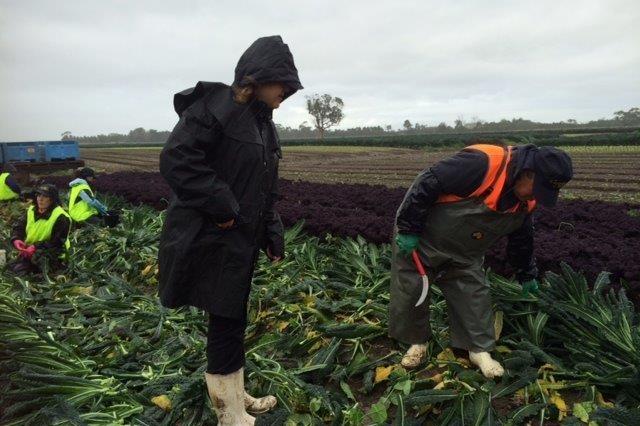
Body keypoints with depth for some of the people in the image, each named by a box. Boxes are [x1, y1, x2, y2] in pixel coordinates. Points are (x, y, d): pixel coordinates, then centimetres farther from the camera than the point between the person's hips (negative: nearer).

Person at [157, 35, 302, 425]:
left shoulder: (263, 123, 14)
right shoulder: (215, 105, -13)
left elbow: (266, 190, 18)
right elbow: (176, 160, -23)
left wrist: (273, 235, 12)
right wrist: (222, 206, -21)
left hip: (242, 239, 9)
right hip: (209, 239, -8)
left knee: (232, 319, 17)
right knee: (227, 321, 0)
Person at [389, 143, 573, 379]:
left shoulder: (526, 200, -6)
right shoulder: (482, 163, -35)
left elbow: (522, 238, 12)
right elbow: (426, 184, -33)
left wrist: (527, 275, 22)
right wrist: (408, 230, -27)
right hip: (418, 240, -6)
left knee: (474, 295, 2)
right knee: (410, 293, 3)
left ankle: (479, 350, 19)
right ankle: (417, 342, 26)